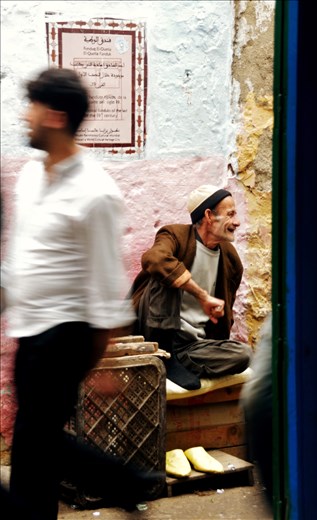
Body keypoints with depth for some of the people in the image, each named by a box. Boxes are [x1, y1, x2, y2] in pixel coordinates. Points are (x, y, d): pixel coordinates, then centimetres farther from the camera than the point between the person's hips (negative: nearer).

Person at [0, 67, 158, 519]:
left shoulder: (95, 192, -17)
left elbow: (106, 277, -14)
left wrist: (100, 343, -12)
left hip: (64, 334, -8)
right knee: (44, 440, 18)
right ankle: (124, 482, 35)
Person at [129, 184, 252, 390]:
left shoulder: (230, 258, 11)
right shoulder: (176, 235, -7)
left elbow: (225, 309, 25)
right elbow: (153, 259, -33)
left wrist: (219, 348, 14)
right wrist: (203, 297, -34)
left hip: (194, 343, 5)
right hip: (160, 332, -4)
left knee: (243, 354, -21)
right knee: (166, 276, -26)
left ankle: (170, 362, -21)